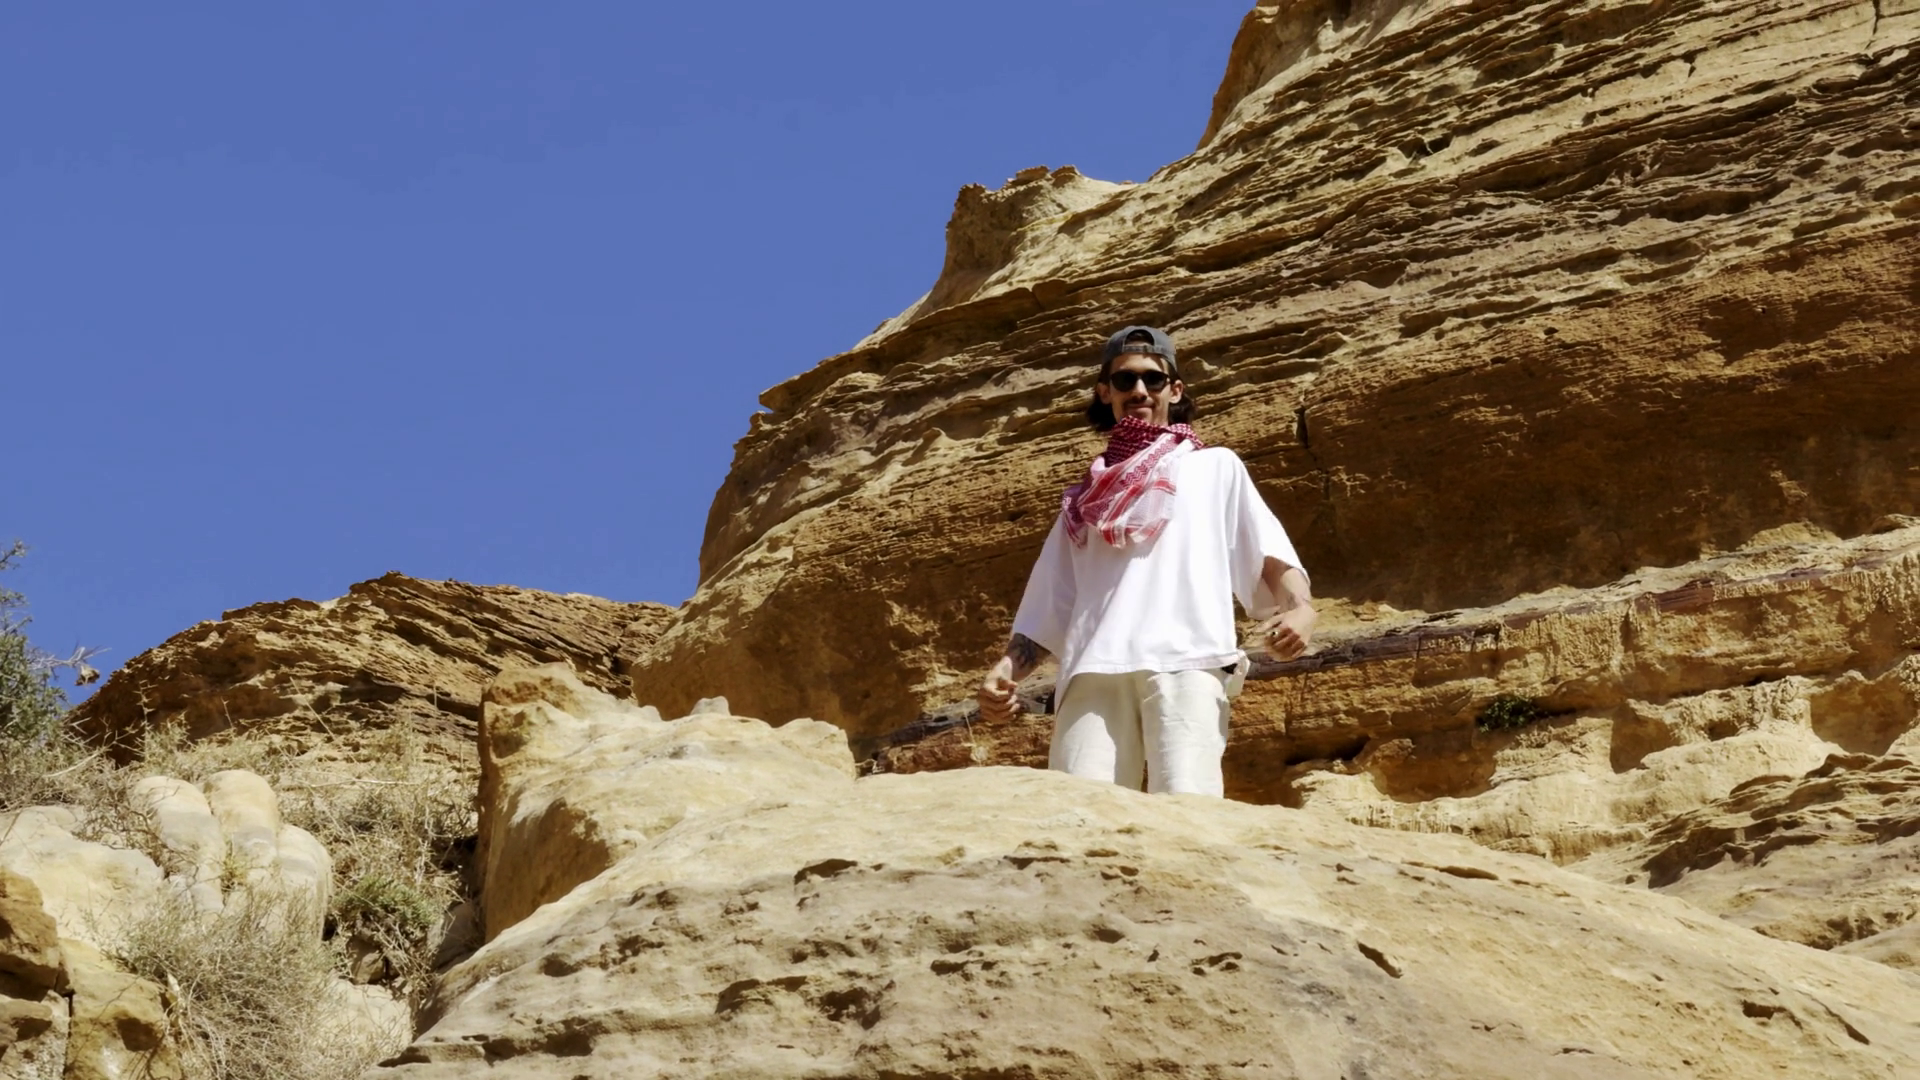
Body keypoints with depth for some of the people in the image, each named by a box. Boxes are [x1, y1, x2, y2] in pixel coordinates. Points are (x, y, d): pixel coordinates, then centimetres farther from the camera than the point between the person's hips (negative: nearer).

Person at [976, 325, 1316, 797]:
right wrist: (1007, 668, 8)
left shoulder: (1214, 466, 27)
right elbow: (1049, 605, 28)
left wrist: (1300, 607, -9)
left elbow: (1268, 550, 14)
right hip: (1094, 671, 2)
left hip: (1186, 660, -2)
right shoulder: (1086, 497, 33)